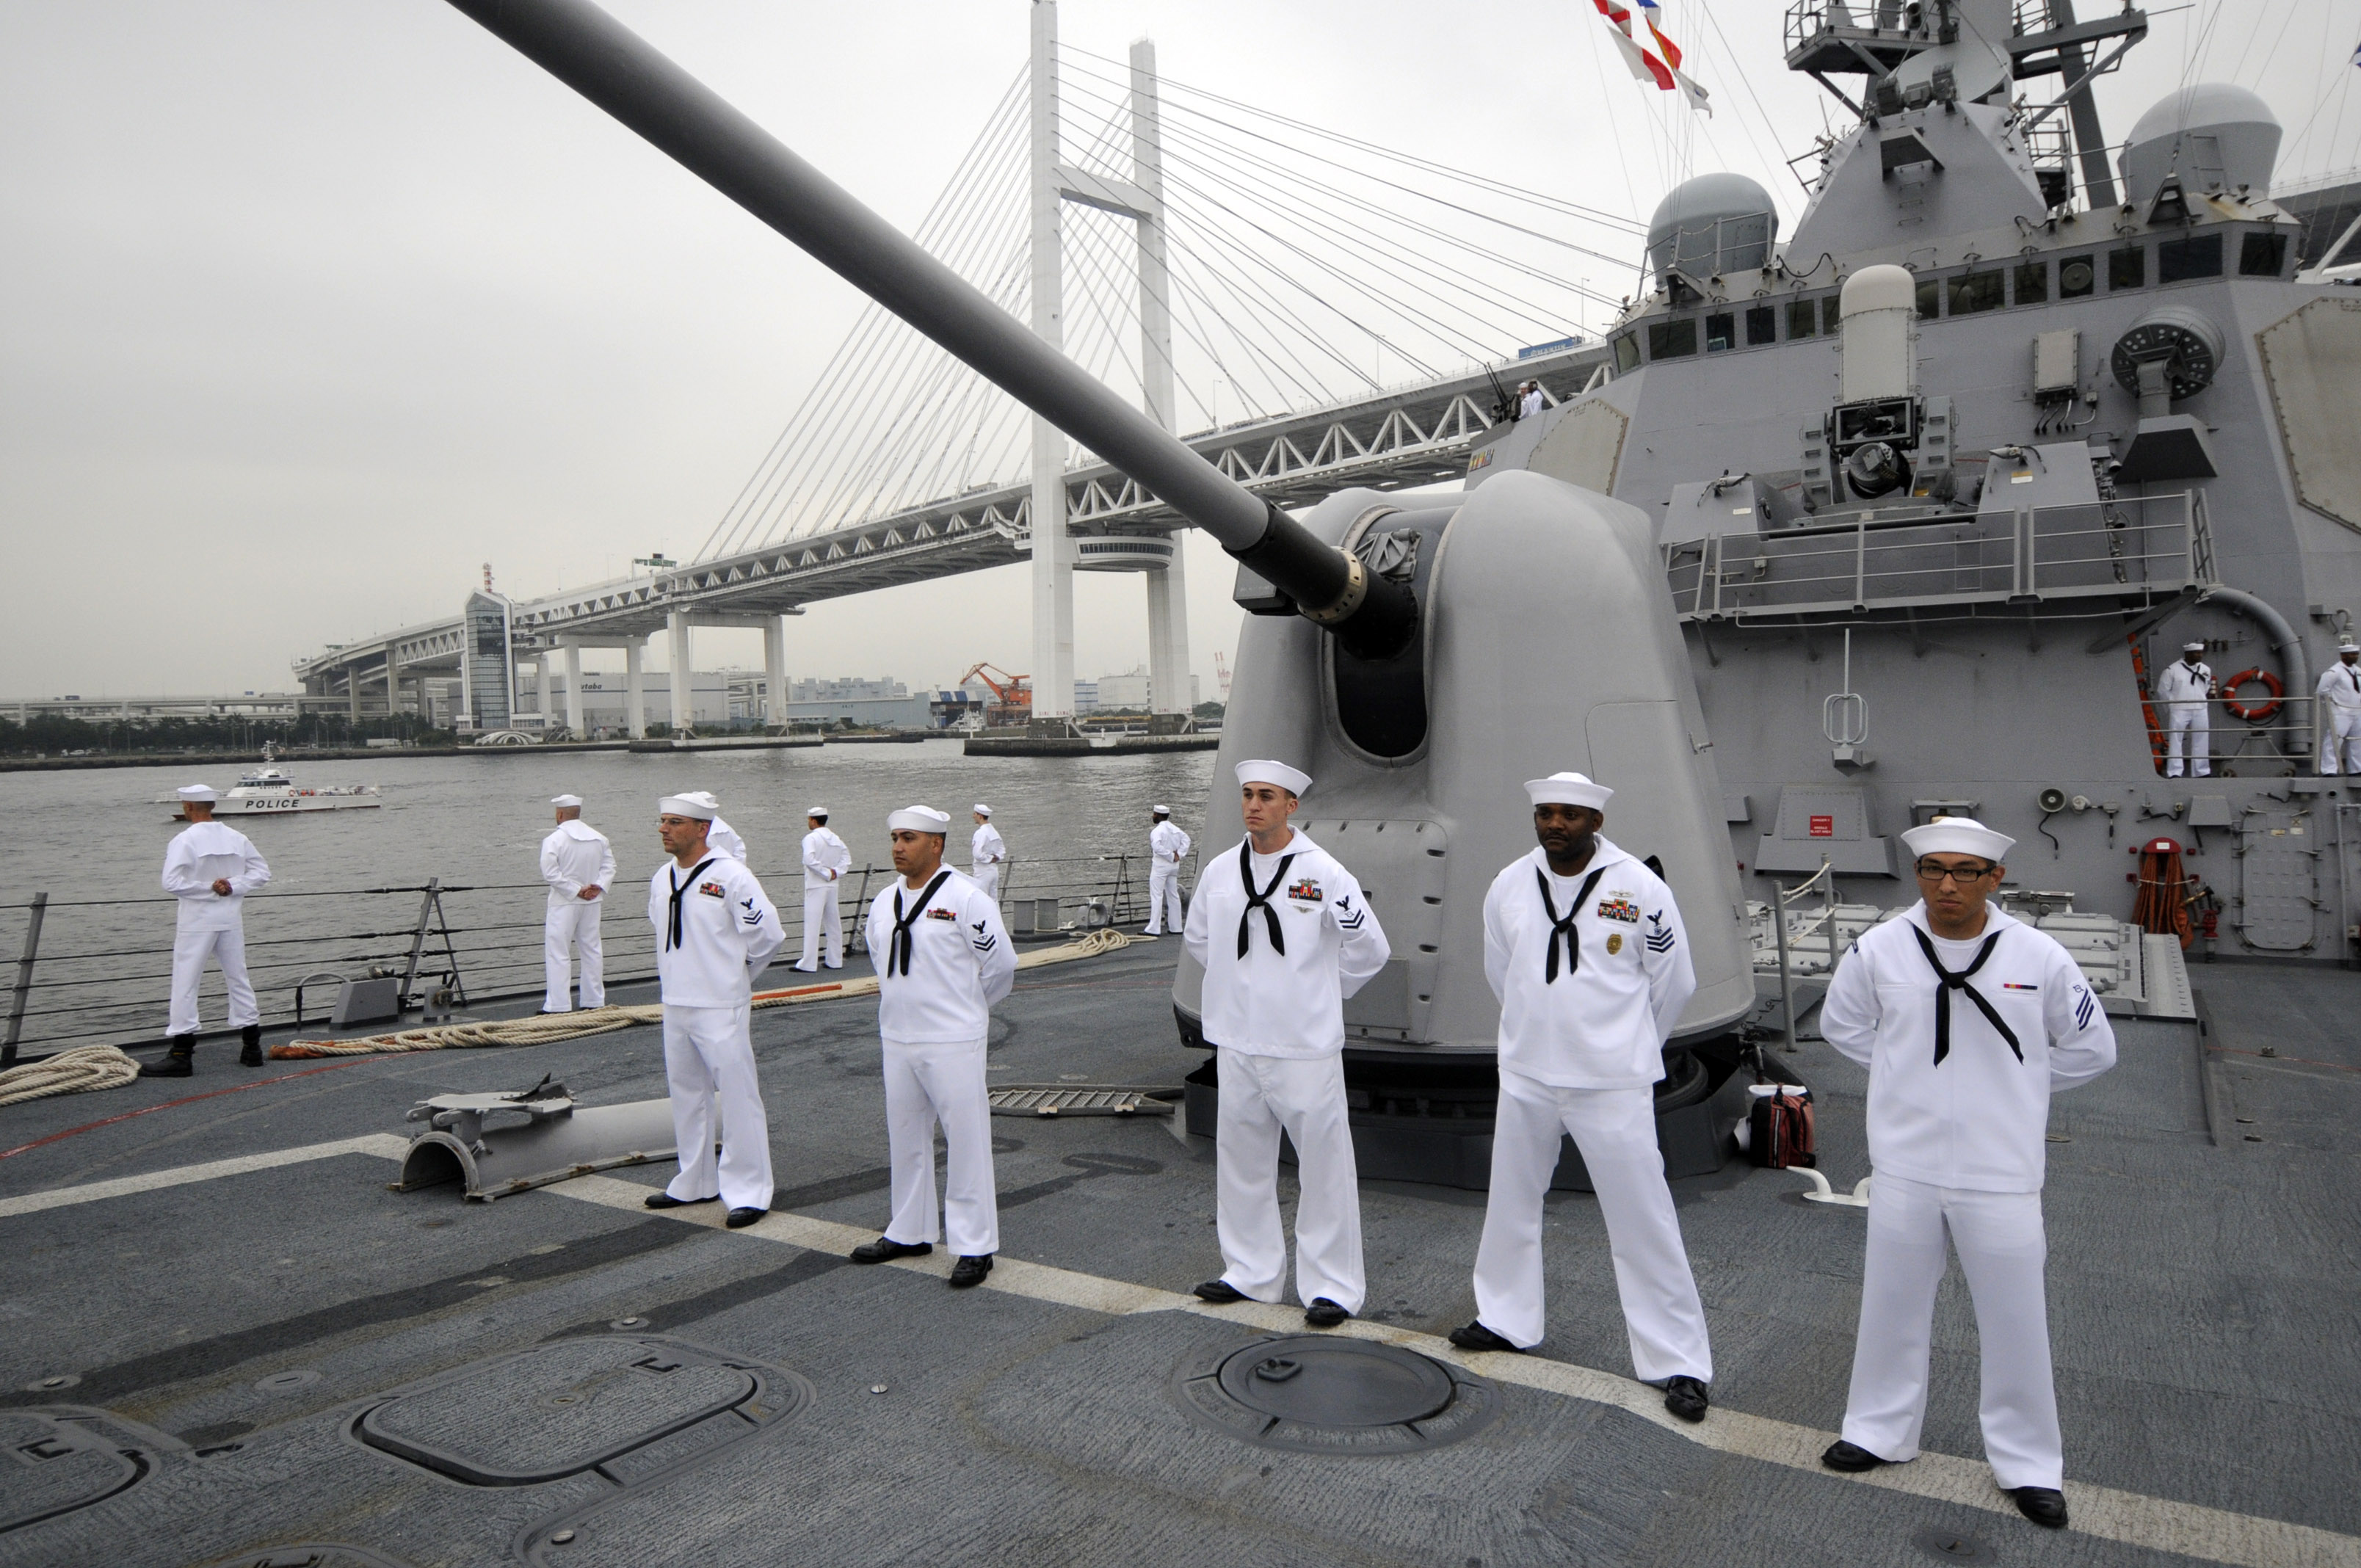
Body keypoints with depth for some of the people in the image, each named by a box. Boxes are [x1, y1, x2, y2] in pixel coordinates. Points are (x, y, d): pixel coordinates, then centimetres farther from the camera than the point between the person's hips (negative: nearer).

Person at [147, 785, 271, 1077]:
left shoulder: (185, 840, -11)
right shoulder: (237, 838, 5)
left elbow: (172, 882, -19)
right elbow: (261, 871, 5)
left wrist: (209, 888, -10)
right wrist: (232, 886, -5)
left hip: (197, 921, -5)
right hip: (232, 919, 5)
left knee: (185, 984, -1)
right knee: (238, 979, 12)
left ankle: (181, 1055, -2)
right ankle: (252, 1047, 16)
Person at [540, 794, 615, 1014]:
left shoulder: (554, 840, -12)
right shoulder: (599, 838, 6)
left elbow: (551, 873, -17)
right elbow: (609, 866, 4)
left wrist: (576, 890, -14)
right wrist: (597, 886, -6)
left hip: (564, 904, -6)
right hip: (592, 904, 6)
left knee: (558, 954, -2)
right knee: (592, 950, 13)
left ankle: (558, 1005, -4)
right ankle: (595, 1001, 19)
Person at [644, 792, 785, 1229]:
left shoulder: (730, 876, -14)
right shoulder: (662, 878, 9)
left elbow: (767, 934, -13)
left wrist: (735, 975, -1)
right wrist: (676, 972, 16)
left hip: (720, 1008, -8)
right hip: (675, 1005, 8)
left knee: (738, 1096, -4)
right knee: (687, 1095, 16)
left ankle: (748, 1193, 4)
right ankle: (695, 1184, 30)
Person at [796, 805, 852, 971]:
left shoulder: (811, 838, -11)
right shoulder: (836, 839, 10)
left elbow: (809, 860, -24)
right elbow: (846, 859, 7)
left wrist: (827, 874, -15)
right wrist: (835, 872, -3)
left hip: (816, 886, -7)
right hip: (832, 886, 7)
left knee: (812, 925, -5)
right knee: (833, 924, 12)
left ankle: (809, 964, -6)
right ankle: (835, 960, 17)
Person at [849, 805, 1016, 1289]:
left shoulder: (966, 898, -12)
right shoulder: (884, 902, 8)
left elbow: (1000, 964, -7)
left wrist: (961, 1008, 5)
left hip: (952, 1042, -7)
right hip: (897, 1039, 7)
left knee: (966, 1141, -2)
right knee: (905, 1139, 16)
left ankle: (974, 1246, 7)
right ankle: (910, 1232, 30)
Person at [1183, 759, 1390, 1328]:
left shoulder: (1323, 873, -10)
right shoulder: (1219, 872, 3)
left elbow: (1371, 948, -2)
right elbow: (1197, 938, 21)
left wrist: (1322, 991, 5)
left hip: (1304, 1046, -5)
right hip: (1236, 1042, 5)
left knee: (1323, 1163, 1)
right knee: (1241, 1159, 14)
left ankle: (1332, 1286, 14)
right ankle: (1250, 1272, 29)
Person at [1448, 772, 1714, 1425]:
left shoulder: (1640, 888, -11)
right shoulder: (1509, 886, -1)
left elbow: (1674, 981, 1)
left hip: (1612, 1086, -4)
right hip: (1525, 1077, 5)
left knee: (1642, 1222, -1)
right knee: (1512, 1202, 17)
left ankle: (1679, 1363, 11)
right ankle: (1506, 1319, 37)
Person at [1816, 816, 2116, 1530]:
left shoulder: (2038, 956, -10)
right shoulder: (1880, 949, -8)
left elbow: (2091, 1048, 6)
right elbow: (1841, 1025, 10)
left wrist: (2012, 1084, 4)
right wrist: (1909, 1071, 5)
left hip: (2000, 1172, -1)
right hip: (1905, 1166, 1)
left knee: (2015, 1321, 10)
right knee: (1891, 1306, 15)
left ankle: (2027, 1463, 30)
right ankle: (1880, 1431, 34)